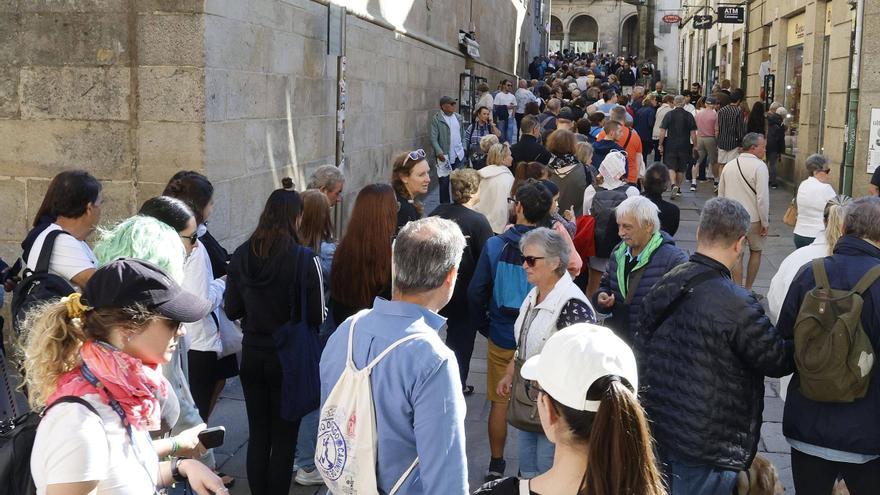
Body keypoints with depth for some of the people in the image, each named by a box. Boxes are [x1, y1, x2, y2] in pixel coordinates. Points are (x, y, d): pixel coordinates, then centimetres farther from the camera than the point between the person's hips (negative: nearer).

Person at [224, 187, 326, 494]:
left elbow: (232, 310, 1)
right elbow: (317, 316, -12)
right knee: (284, 439, 8)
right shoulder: (305, 259, -17)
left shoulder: (241, 256, -6)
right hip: (289, 359, -3)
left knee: (258, 435, 15)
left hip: (252, 356, 4)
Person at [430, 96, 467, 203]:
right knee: (444, 182, 4)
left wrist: (463, 147, 7)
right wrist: (439, 152, -20)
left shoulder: (458, 117, 10)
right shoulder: (436, 119, -7)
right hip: (445, 157, -5)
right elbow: (433, 138, -11)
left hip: (459, 155, 5)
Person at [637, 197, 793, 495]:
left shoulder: (663, 286, 0)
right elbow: (779, 361, -12)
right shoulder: (736, 305, -23)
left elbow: (642, 349, 8)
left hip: (657, 428, 7)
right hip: (706, 445, -7)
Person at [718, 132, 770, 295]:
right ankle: (748, 290, 19)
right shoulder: (759, 166, -14)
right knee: (756, 251, 16)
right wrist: (765, 222, -9)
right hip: (753, 219, -4)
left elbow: (721, 194, 13)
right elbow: (762, 197, -18)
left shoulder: (729, 165, 6)